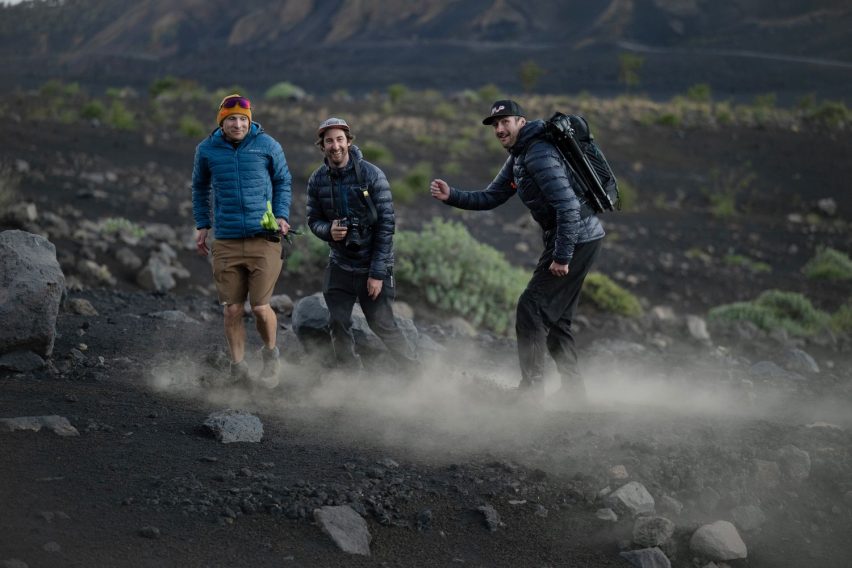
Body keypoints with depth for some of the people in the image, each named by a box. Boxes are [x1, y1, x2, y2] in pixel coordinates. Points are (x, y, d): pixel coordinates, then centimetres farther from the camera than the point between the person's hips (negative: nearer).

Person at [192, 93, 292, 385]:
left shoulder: (267, 145, 0)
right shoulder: (207, 150, 4)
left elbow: (282, 181, 13)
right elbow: (200, 188, 20)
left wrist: (281, 216, 1)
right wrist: (202, 225, 14)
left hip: (264, 239, -1)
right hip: (226, 241, 2)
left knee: (260, 306, -3)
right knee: (232, 309, 1)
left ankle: (270, 353, 26)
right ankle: (238, 367, 16)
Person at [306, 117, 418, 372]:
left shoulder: (372, 175, -14)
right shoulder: (317, 180, -2)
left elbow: (386, 224, -14)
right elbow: (314, 220, 7)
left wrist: (377, 273, -17)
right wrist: (328, 230, -19)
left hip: (372, 265, -4)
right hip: (340, 265, 4)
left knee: (383, 325, -1)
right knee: (338, 325, 0)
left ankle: (415, 371, 19)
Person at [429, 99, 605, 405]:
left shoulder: (539, 154, -19)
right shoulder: (518, 158, 15)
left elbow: (568, 206, -25)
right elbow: (490, 198, 17)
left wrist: (562, 256, -24)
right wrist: (452, 196, 2)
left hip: (576, 240, -11)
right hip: (572, 241, 11)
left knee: (531, 308, -9)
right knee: (555, 316, 16)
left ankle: (532, 388, -5)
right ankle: (573, 389, 23)